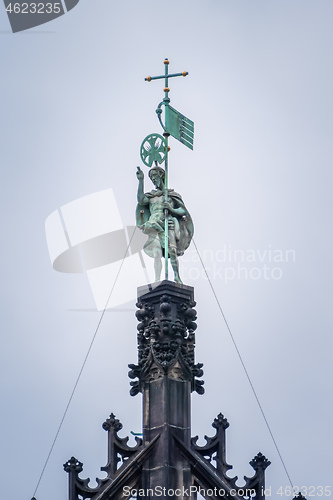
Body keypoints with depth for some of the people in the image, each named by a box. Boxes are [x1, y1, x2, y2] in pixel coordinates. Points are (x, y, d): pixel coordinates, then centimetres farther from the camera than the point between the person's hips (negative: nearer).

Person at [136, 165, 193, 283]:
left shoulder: (171, 194, 16)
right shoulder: (151, 195, 21)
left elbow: (183, 211, 11)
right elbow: (141, 200, 0)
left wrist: (172, 209, -9)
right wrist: (141, 181, -1)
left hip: (167, 224, -1)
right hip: (154, 224, 1)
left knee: (172, 251, -16)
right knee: (157, 254, -13)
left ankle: (177, 277, -4)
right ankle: (157, 280, -19)